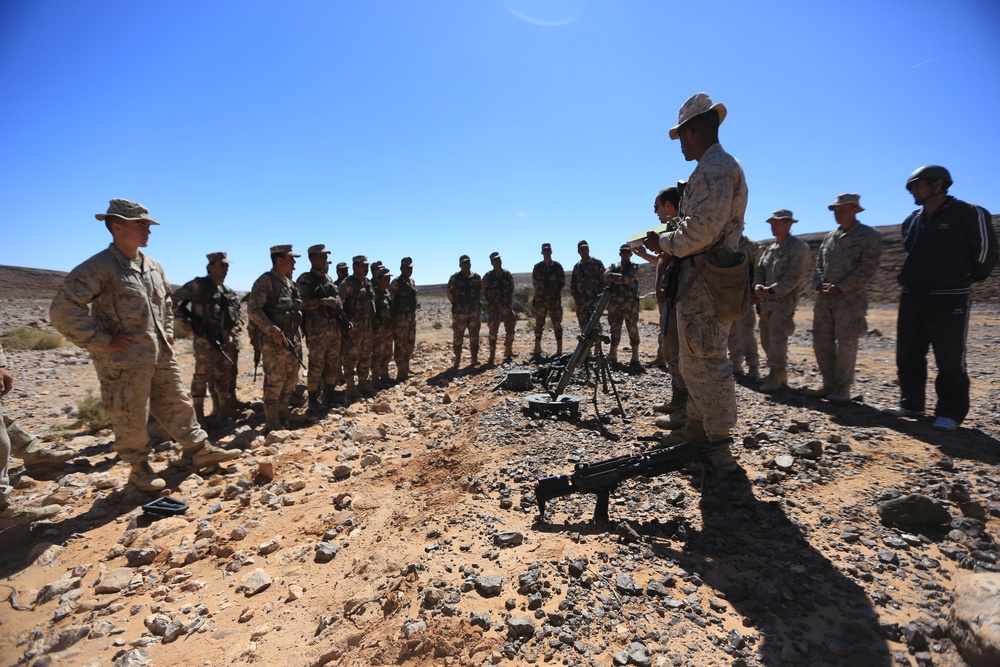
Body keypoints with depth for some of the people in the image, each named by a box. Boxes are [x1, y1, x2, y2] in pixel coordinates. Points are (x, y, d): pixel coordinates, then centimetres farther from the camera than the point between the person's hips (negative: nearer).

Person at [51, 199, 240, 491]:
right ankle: (139, 468, 22)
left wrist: (168, 331, 16)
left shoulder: (153, 266, 9)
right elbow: (63, 310, -19)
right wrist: (101, 341, -17)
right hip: (125, 361, -7)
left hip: (161, 355, 7)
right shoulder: (98, 267, -15)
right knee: (131, 418, 7)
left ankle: (200, 449, 23)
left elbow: (166, 301, 26)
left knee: (177, 403, 13)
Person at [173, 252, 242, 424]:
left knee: (225, 378, 12)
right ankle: (198, 415, 7)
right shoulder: (198, 285, -5)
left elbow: (238, 317, 20)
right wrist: (187, 322, -11)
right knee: (202, 377, -3)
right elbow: (173, 301, -6)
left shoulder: (230, 293, 14)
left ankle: (224, 413, 24)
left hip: (227, 343, 6)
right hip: (205, 341, -6)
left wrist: (233, 335, 5)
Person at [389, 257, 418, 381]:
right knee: (400, 347, -2)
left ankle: (406, 371, 28)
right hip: (400, 319, -8)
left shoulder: (412, 282, 13)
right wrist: (391, 319, -15)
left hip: (412, 318, 8)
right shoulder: (396, 283, -11)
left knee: (410, 345, 15)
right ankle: (401, 374, 5)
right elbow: (389, 301, -14)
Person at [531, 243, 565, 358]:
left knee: (557, 325, 1)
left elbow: (562, 282, 9)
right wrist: (540, 292, 10)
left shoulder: (557, 266, 3)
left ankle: (559, 350, 6)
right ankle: (537, 350, 8)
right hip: (540, 300, 1)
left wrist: (555, 291, 4)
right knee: (539, 325, 2)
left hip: (555, 300, -1)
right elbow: (534, 282, 15)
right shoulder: (537, 267, 6)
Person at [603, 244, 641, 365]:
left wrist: (614, 277, -8)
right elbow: (606, 276, -4)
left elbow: (629, 278, -14)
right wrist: (621, 278, -14)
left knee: (632, 329, -3)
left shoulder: (634, 267, 6)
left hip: (630, 303, -3)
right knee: (614, 329, 7)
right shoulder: (613, 266, 16)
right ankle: (612, 355, 14)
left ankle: (635, 356, 0)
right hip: (614, 303, 3)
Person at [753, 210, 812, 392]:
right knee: (766, 338, 10)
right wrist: (758, 286, -7)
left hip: (784, 300, -8)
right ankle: (780, 374, 22)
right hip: (766, 301, 8)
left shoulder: (799, 247, -5)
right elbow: (759, 270, 14)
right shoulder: (769, 249, 17)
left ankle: (775, 377, -2)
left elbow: (794, 276, -15)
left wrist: (771, 290, -19)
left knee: (777, 339, -9)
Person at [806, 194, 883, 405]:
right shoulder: (829, 237, 16)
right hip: (824, 300, 6)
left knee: (845, 346, -2)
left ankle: (842, 389, 8)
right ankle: (829, 385, 18)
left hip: (849, 300, -6)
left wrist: (839, 287, -16)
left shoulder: (869, 236, -2)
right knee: (821, 343, 7)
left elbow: (868, 268, -10)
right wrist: (819, 284, -1)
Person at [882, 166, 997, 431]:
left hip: (949, 300, -6)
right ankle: (911, 404, 21)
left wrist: (966, 281, 10)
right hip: (911, 298, 6)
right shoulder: (912, 221, 12)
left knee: (950, 361, 0)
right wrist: (916, 281, 18)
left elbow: (985, 252, 0)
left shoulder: (968, 214, -6)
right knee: (908, 356, 10)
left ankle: (950, 413, 10)